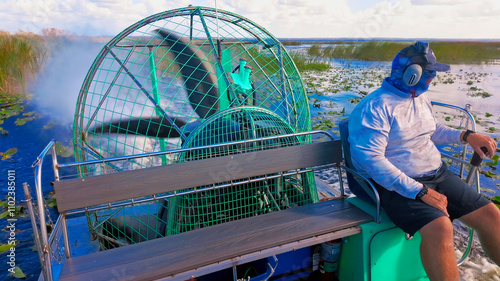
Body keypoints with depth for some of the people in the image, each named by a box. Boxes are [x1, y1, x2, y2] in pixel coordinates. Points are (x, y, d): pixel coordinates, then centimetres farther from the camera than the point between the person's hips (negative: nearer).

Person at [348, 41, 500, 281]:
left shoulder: (421, 98, 11)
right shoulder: (375, 106, -18)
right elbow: (371, 159, -26)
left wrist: (467, 136, 13)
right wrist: (420, 192, -26)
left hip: (438, 175, 8)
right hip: (397, 186, -8)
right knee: (440, 227, -30)